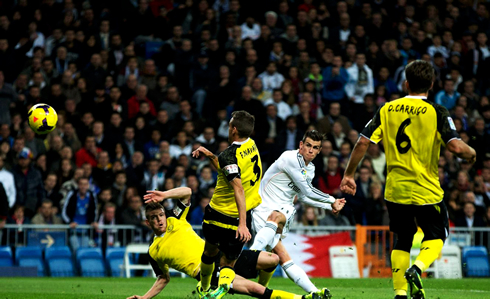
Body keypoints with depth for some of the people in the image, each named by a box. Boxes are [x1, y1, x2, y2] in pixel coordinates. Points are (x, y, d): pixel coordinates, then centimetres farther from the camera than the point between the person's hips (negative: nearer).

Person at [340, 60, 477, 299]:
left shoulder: (387, 110, 1)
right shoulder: (436, 112, -9)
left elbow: (363, 143, -2)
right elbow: (455, 146, -18)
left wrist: (349, 175, 8)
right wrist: (471, 153, 5)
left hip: (395, 190, 3)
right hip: (426, 190, -3)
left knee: (402, 241, 19)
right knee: (436, 237, 14)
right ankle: (417, 269, -14)